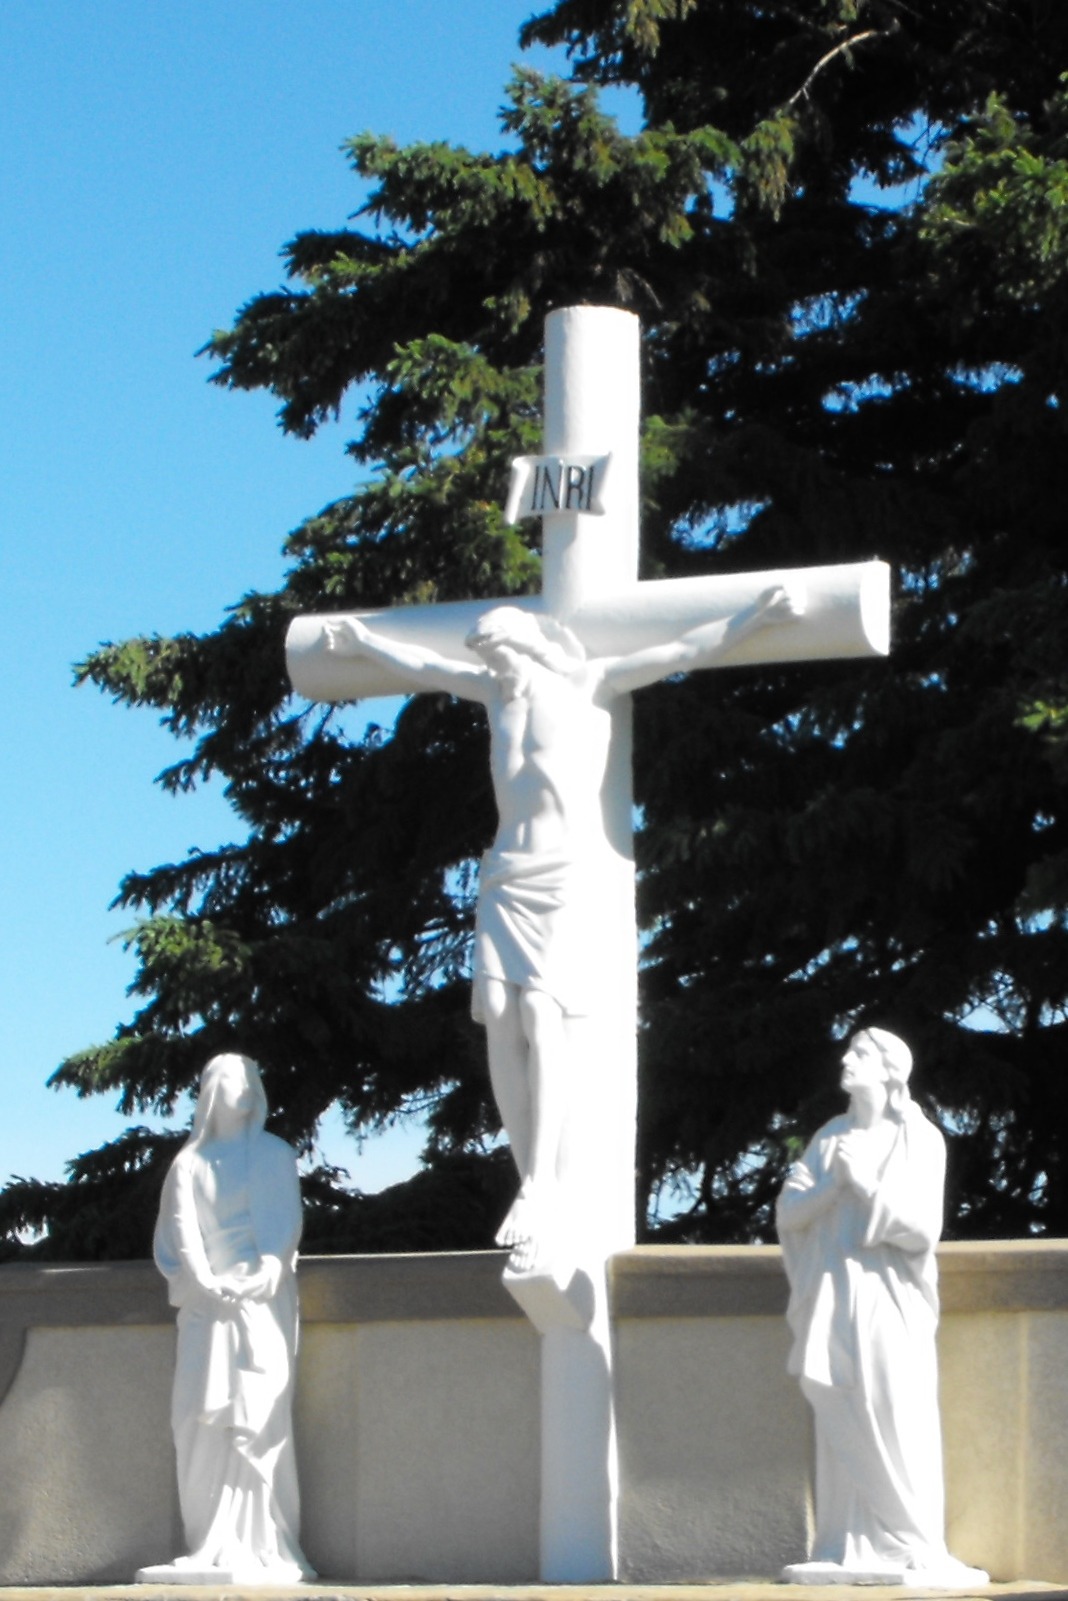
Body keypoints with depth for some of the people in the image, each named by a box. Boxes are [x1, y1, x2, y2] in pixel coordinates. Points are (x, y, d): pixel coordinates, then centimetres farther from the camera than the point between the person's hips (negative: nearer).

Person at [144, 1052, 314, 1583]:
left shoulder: (275, 1155, 13)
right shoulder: (190, 1162, 15)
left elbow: (285, 1222, 3)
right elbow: (182, 1227, 3)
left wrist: (269, 1273, -16)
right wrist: (202, 1281, -15)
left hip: (261, 1296, -2)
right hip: (206, 1297, 2)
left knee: (257, 1414, -13)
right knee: (202, 1415, -9)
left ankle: (262, 1545, -15)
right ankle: (212, 1545, -9)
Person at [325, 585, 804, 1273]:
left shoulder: (591, 683, -1)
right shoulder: (496, 689, 15)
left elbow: (685, 650, -8)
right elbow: (421, 665, 31)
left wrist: (760, 614, -18)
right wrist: (363, 641, 45)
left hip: (570, 872, -5)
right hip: (507, 873, 5)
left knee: (541, 1013, -21)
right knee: (500, 1017, -11)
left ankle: (542, 1192, -25)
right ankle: (535, 1195, -12)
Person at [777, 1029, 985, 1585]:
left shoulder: (921, 1140, -1)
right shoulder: (830, 1137, 13)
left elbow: (923, 1229, -9)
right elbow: (789, 1211, 5)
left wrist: (868, 1186, -19)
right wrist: (834, 1183, -13)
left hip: (887, 1299, -4)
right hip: (833, 1298, 4)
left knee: (897, 1425, -8)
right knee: (840, 1427, 2)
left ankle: (915, 1549, -6)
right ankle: (845, 1549, 2)